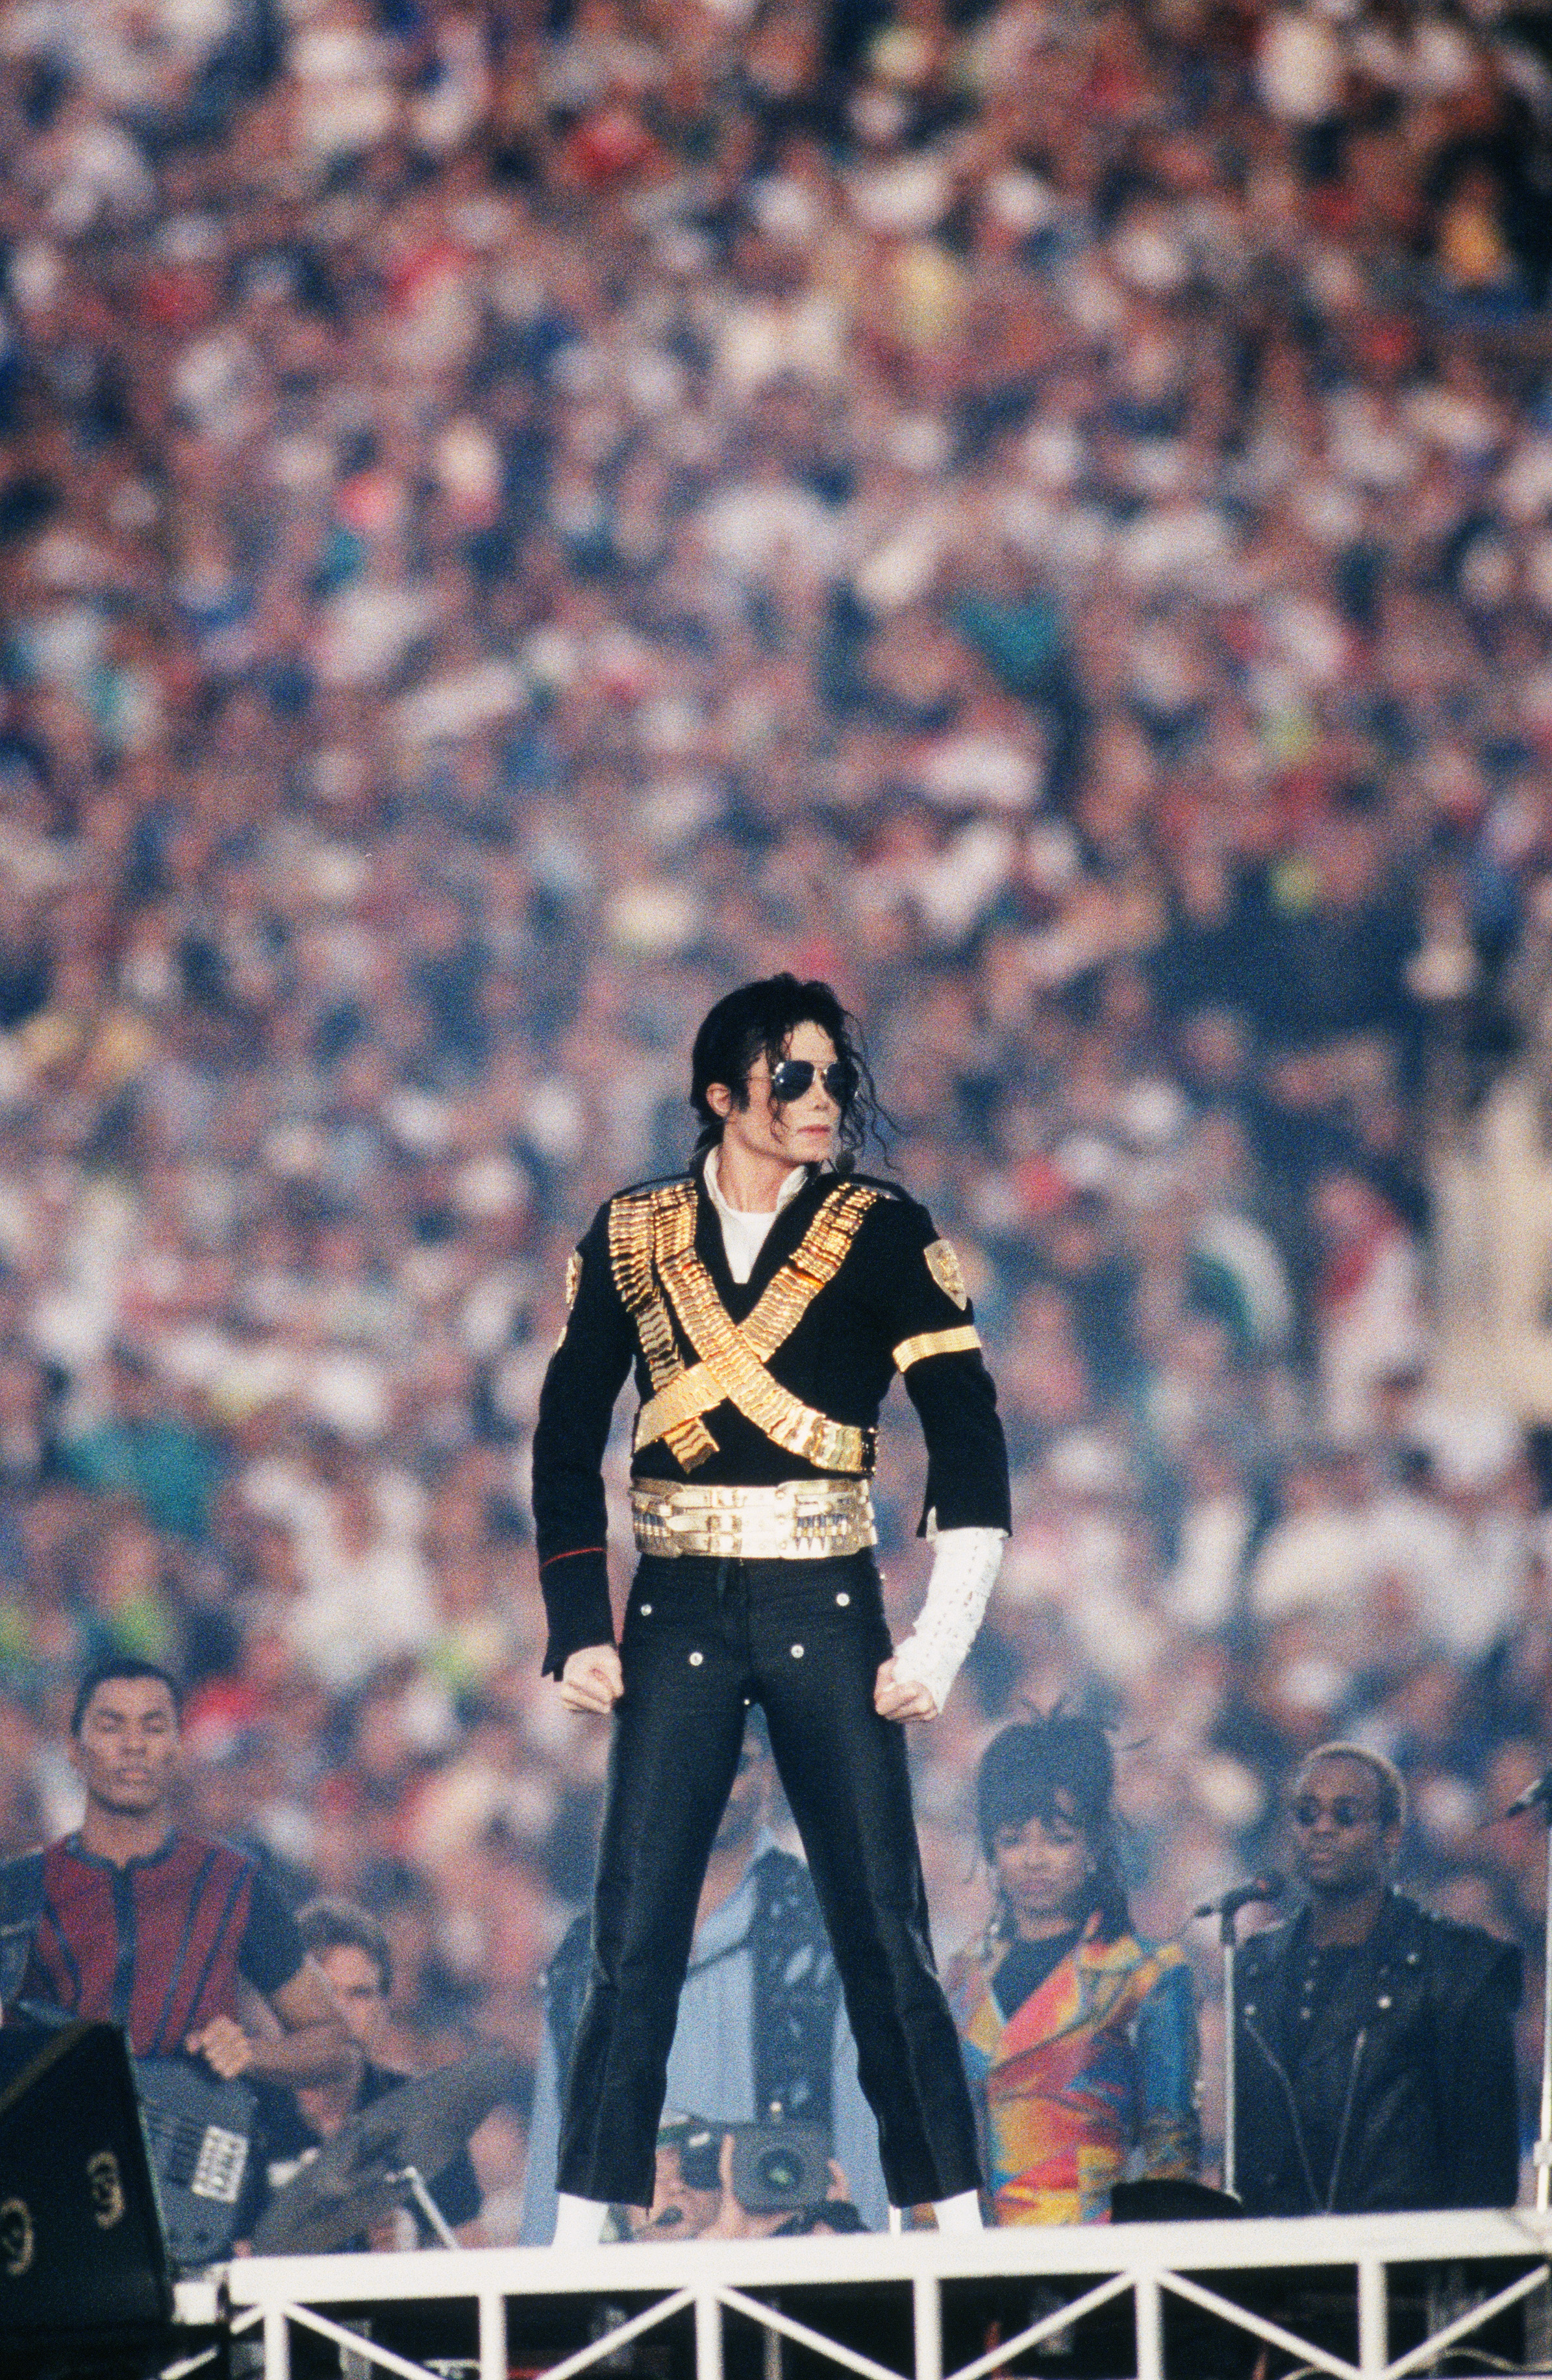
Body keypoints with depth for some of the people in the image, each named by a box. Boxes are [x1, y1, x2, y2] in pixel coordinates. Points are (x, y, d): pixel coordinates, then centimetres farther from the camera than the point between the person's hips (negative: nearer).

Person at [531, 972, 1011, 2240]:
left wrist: (942, 1644, -11)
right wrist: (581, 1633, 1)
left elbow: (971, 1437, -4)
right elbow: (567, 1443, 10)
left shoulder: (884, 1235, 1)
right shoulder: (633, 1236, 7)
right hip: (679, 1615, 1)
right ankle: (578, 2250, -4)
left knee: (886, 1941, -3)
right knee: (633, 1943, -5)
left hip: (826, 1614, -1)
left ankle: (961, 2232, 2)